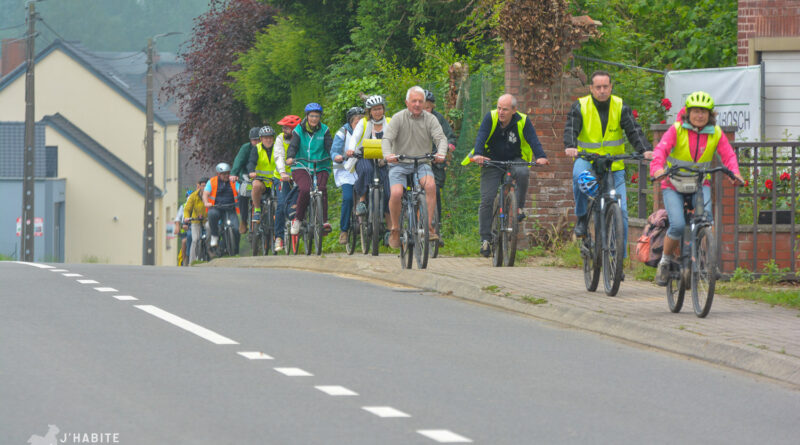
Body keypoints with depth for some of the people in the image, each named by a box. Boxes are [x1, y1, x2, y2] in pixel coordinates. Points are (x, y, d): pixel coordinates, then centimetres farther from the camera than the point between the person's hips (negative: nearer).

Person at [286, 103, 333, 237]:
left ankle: (324, 221, -26)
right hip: (302, 167, -1)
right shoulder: (299, 130, 3)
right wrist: (290, 157, -30)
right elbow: (293, 146, -8)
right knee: (305, 189, -27)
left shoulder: (324, 130, 6)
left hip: (320, 168, 1)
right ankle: (298, 219, -8)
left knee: (322, 189, -28)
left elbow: (330, 145, -6)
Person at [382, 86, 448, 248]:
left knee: (431, 185, -30)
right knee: (396, 193, -27)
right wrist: (387, 154, -35)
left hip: (421, 163, 1)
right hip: (399, 164, -1)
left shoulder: (430, 119, 3)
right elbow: (387, 139, -12)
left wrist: (441, 153, -32)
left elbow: (441, 138, -8)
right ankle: (395, 229, -5)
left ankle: (429, 227, -23)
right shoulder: (398, 118, -2)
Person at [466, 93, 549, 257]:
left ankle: (519, 207, -15)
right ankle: (485, 239, -4)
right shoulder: (490, 118, -14)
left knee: (522, 172, -35)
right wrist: (478, 154, -45)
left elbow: (533, 140, -23)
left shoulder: (523, 121, -14)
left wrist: (540, 157, -42)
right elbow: (481, 137, -26)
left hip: (515, 160, 0)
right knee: (487, 199, -11)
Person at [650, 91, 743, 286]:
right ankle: (665, 261, 5)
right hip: (673, 184, -2)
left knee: (705, 215, -27)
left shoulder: (716, 133, -2)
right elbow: (661, 149, -21)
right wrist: (657, 168, -41)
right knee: (678, 225, -20)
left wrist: (735, 173, -31)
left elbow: (728, 154, -10)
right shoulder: (677, 129, -10)